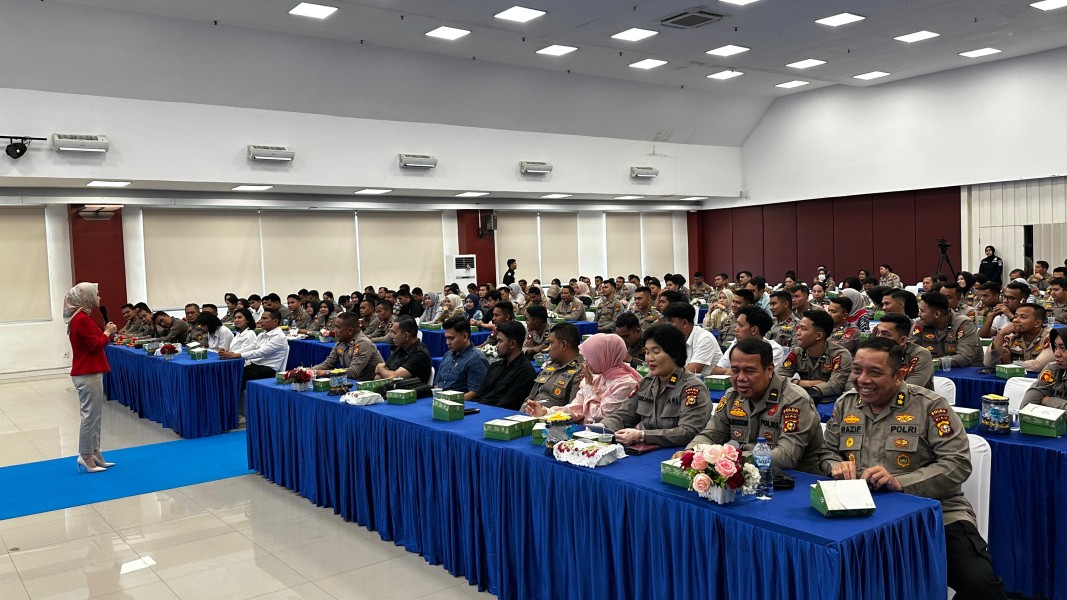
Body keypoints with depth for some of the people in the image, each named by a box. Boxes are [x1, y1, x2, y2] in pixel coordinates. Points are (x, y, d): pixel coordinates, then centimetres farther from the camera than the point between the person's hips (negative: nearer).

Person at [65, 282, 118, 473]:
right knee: (90, 415, -5)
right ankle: (86, 456, 1)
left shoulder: (80, 318, 16)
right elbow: (95, 345, -18)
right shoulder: (82, 319, -16)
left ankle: (94, 453, 18)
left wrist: (106, 333, 6)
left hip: (88, 372, 11)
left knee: (94, 415, 13)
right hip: (88, 374, -11)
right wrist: (107, 333, -5)